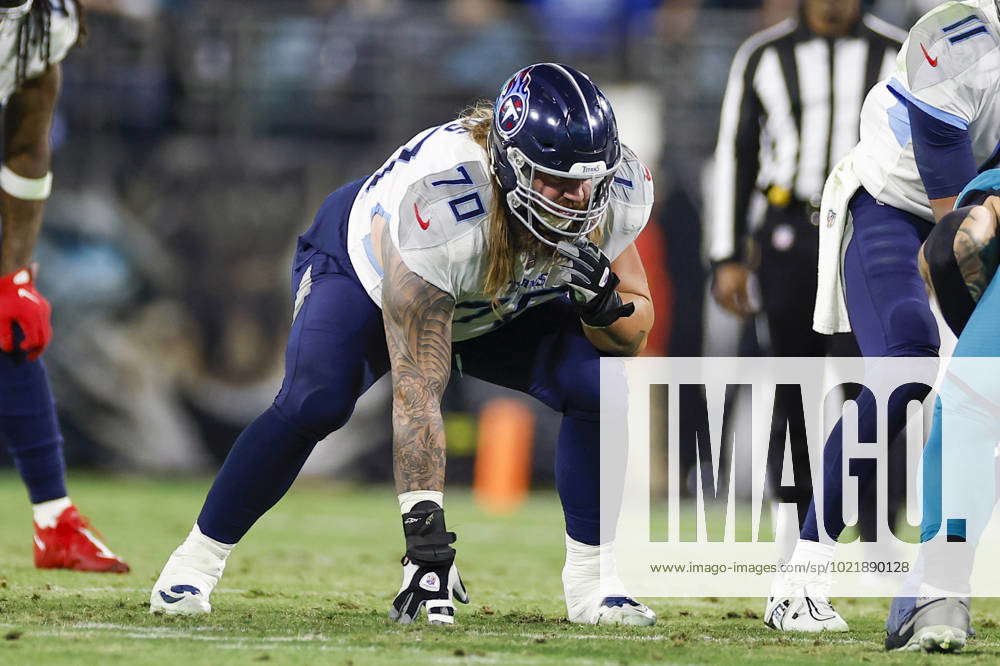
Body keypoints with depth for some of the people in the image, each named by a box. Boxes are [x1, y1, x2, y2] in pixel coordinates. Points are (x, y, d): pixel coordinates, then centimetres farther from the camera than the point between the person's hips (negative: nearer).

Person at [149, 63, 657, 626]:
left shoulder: (611, 194, -30)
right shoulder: (438, 206, -44)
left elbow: (634, 335, -14)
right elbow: (417, 394, -42)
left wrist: (604, 304, -39)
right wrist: (427, 539, -44)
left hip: (502, 312, 4)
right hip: (364, 267, -4)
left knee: (597, 383, -21)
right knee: (315, 401, -29)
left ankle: (590, 580, -5)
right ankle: (200, 556, -9)